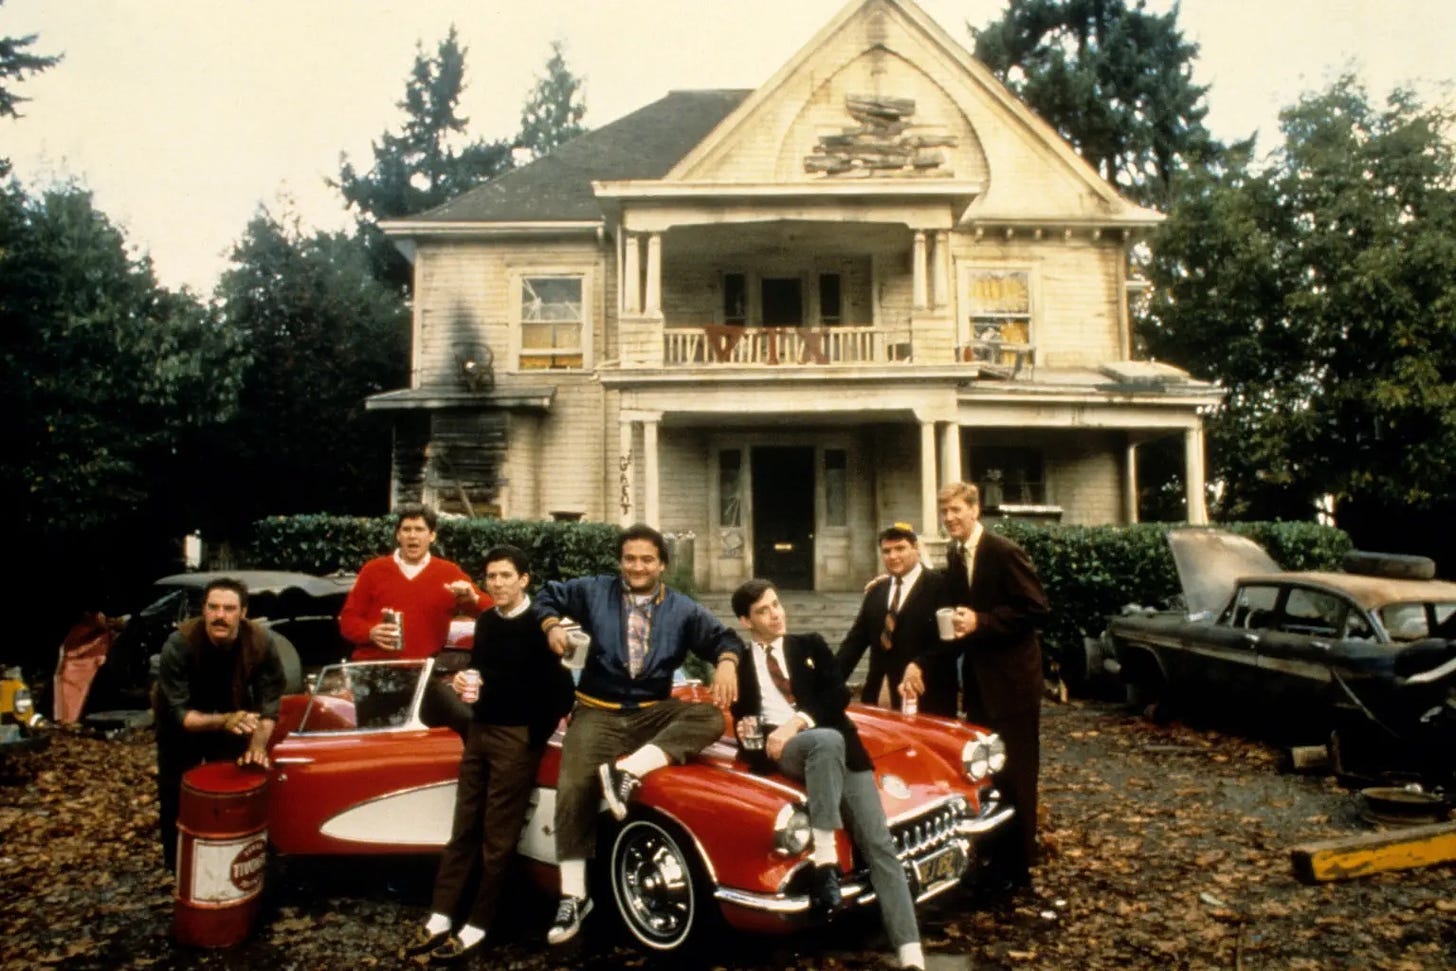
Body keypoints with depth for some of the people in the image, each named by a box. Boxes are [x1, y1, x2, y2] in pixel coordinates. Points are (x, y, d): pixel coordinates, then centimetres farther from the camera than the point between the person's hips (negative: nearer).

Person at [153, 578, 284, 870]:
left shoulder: (261, 642, -29)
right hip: (182, 725, -2)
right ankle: (178, 867, 29)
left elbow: (269, 700, -21)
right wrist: (223, 722, -50)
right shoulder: (179, 645, -35)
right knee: (177, 797, 6)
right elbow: (178, 714, -33)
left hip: (233, 716, 2)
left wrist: (258, 744, -36)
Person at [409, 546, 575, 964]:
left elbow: (562, 687, -16)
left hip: (517, 737, -7)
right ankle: (441, 917, 16)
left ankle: (476, 926, 12)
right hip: (479, 730, 7)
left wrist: (539, 734, -11)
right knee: (464, 828, 10)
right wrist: (464, 681, 0)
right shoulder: (486, 621, 9)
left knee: (497, 836, 2)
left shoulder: (538, 625, -13)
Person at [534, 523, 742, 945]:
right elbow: (549, 595, 16)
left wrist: (726, 662, -20)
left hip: (655, 713, 2)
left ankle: (628, 769, -31)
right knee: (574, 790, -22)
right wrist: (552, 626, -5)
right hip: (598, 713, -1)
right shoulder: (595, 591, 6)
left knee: (711, 718, -25)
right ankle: (573, 897, -10)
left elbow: (723, 637, 3)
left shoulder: (682, 609, 7)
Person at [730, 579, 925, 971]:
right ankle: (824, 856, -35)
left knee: (880, 845, -11)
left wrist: (798, 720, -13)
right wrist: (749, 738, -11)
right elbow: (743, 721, 13)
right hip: (781, 750, -2)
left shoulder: (810, 645, 17)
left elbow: (839, 694, 3)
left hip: (842, 750, 2)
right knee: (826, 740, -39)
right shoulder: (740, 666, 17)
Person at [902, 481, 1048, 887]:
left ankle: (1016, 866, 14)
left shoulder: (1005, 553, -15)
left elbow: (1036, 610, -18)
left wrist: (980, 621, -23)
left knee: (1013, 771, 1)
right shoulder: (954, 557, 8)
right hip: (977, 675, 8)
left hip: (1010, 676, -7)